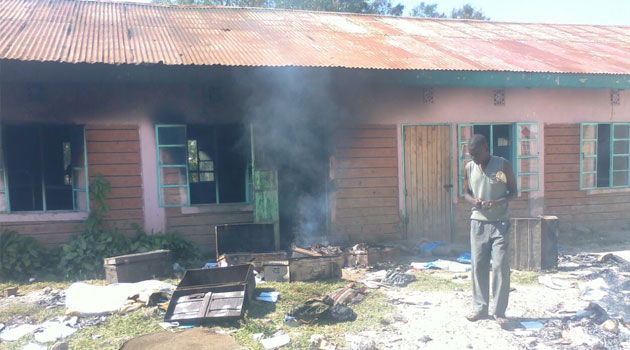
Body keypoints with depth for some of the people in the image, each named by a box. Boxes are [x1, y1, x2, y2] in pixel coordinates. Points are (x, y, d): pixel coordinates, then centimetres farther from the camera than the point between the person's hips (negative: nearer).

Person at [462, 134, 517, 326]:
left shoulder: (503, 165, -7)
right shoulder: (469, 168, 3)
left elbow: (513, 191, -1)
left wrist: (498, 202, -20)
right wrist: (473, 200, -12)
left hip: (500, 223, -3)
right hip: (478, 222, 3)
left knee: (501, 267, -3)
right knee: (478, 266, 6)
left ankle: (499, 311, 8)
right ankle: (480, 307, 19)